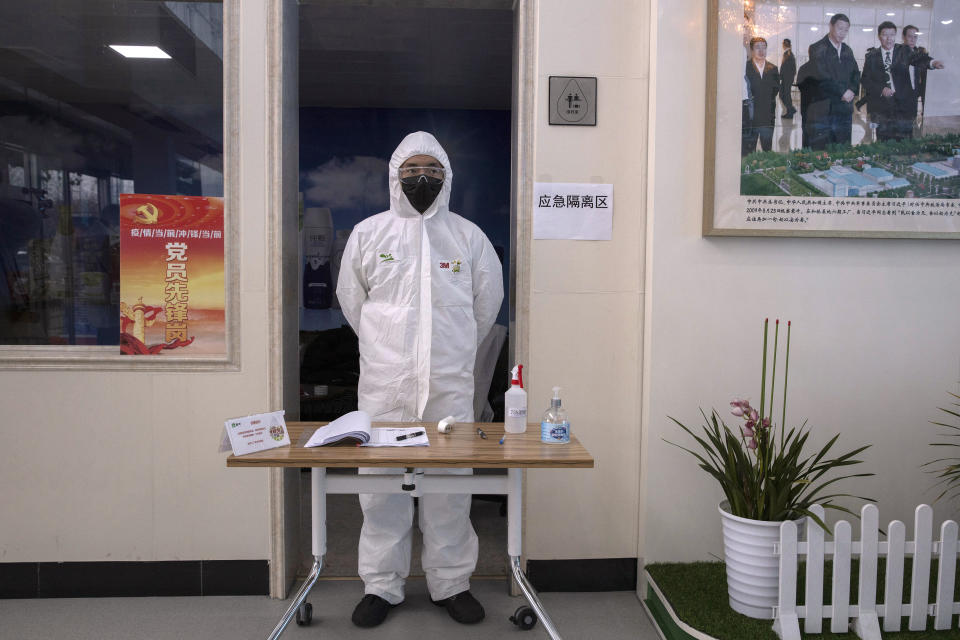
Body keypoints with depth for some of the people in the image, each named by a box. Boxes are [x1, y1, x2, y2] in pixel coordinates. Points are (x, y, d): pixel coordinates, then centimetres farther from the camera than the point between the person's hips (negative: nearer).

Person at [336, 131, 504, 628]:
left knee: (450, 485, 6)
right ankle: (381, 586, 21)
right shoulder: (368, 233, 6)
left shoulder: (468, 236, 7)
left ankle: (451, 584, 22)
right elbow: (351, 301, 15)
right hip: (384, 385, 0)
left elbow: (486, 302, 16)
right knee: (381, 486, 5)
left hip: (450, 386, 0)